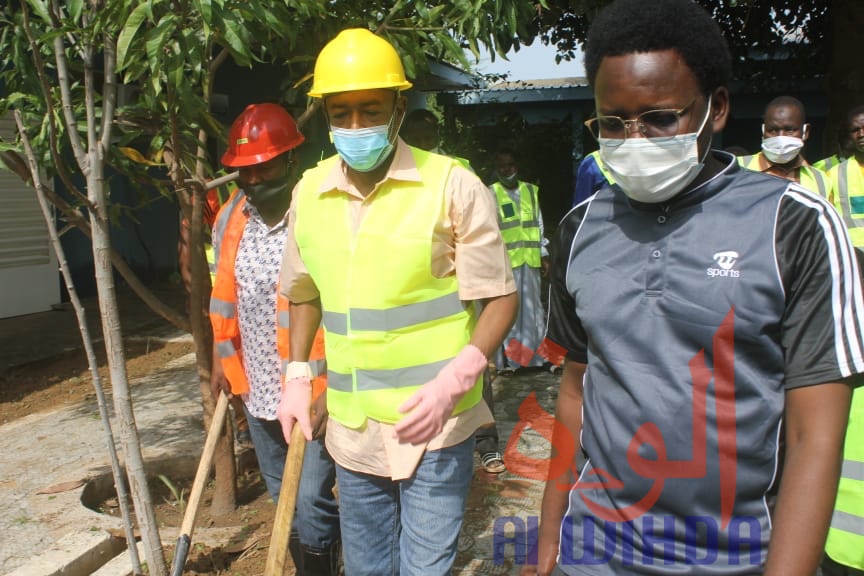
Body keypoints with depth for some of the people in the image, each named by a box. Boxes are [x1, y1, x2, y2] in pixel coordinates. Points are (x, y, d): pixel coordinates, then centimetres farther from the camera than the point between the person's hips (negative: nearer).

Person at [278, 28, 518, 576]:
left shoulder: (452, 185, -11)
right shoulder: (309, 192, 4)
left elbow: (500, 297, -9)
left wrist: (452, 382, -22)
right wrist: (297, 375, 7)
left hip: (434, 423, -5)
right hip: (351, 427, 5)